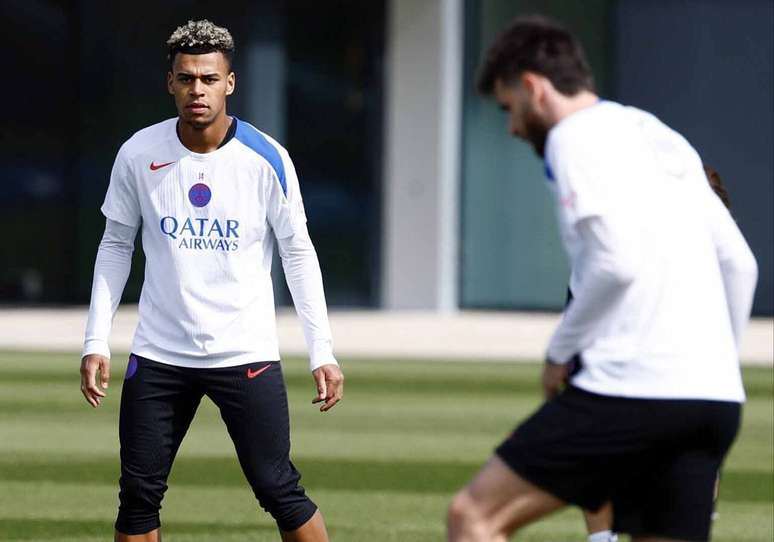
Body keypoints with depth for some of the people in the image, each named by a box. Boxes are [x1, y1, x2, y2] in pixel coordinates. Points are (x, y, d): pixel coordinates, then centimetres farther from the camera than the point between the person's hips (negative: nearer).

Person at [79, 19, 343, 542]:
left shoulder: (267, 159, -8)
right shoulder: (138, 154, -3)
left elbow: (299, 253, 0)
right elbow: (116, 245, 8)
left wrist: (322, 351, -4)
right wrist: (97, 342, 2)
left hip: (247, 355, -2)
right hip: (159, 355, 2)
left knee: (280, 491, -6)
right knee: (138, 496, 1)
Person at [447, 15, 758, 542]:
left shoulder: (576, 137, -2)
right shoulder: (666, 140, 23)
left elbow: (617, 262, -15)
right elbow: (740, 264, 22)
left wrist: (560, 351, -3)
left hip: (632, 386, -8)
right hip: (715, 397, 8)